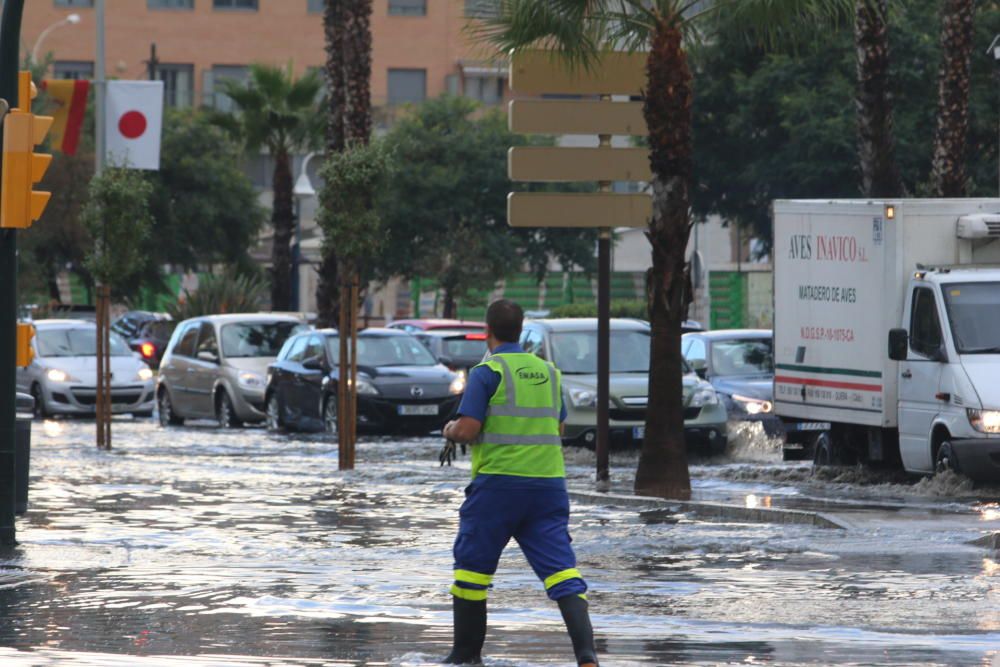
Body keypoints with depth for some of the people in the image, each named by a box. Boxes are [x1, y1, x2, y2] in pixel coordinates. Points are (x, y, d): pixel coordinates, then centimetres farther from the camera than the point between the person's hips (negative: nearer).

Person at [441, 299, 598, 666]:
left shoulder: (487, 372, -5)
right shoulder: (547, 372, 13)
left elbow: (467, 431, -11)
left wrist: (450, 430, 11)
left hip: (499, 483, -4)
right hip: (549, 482, 4)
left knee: (472, 566, 11)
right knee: (561, 569, -4)